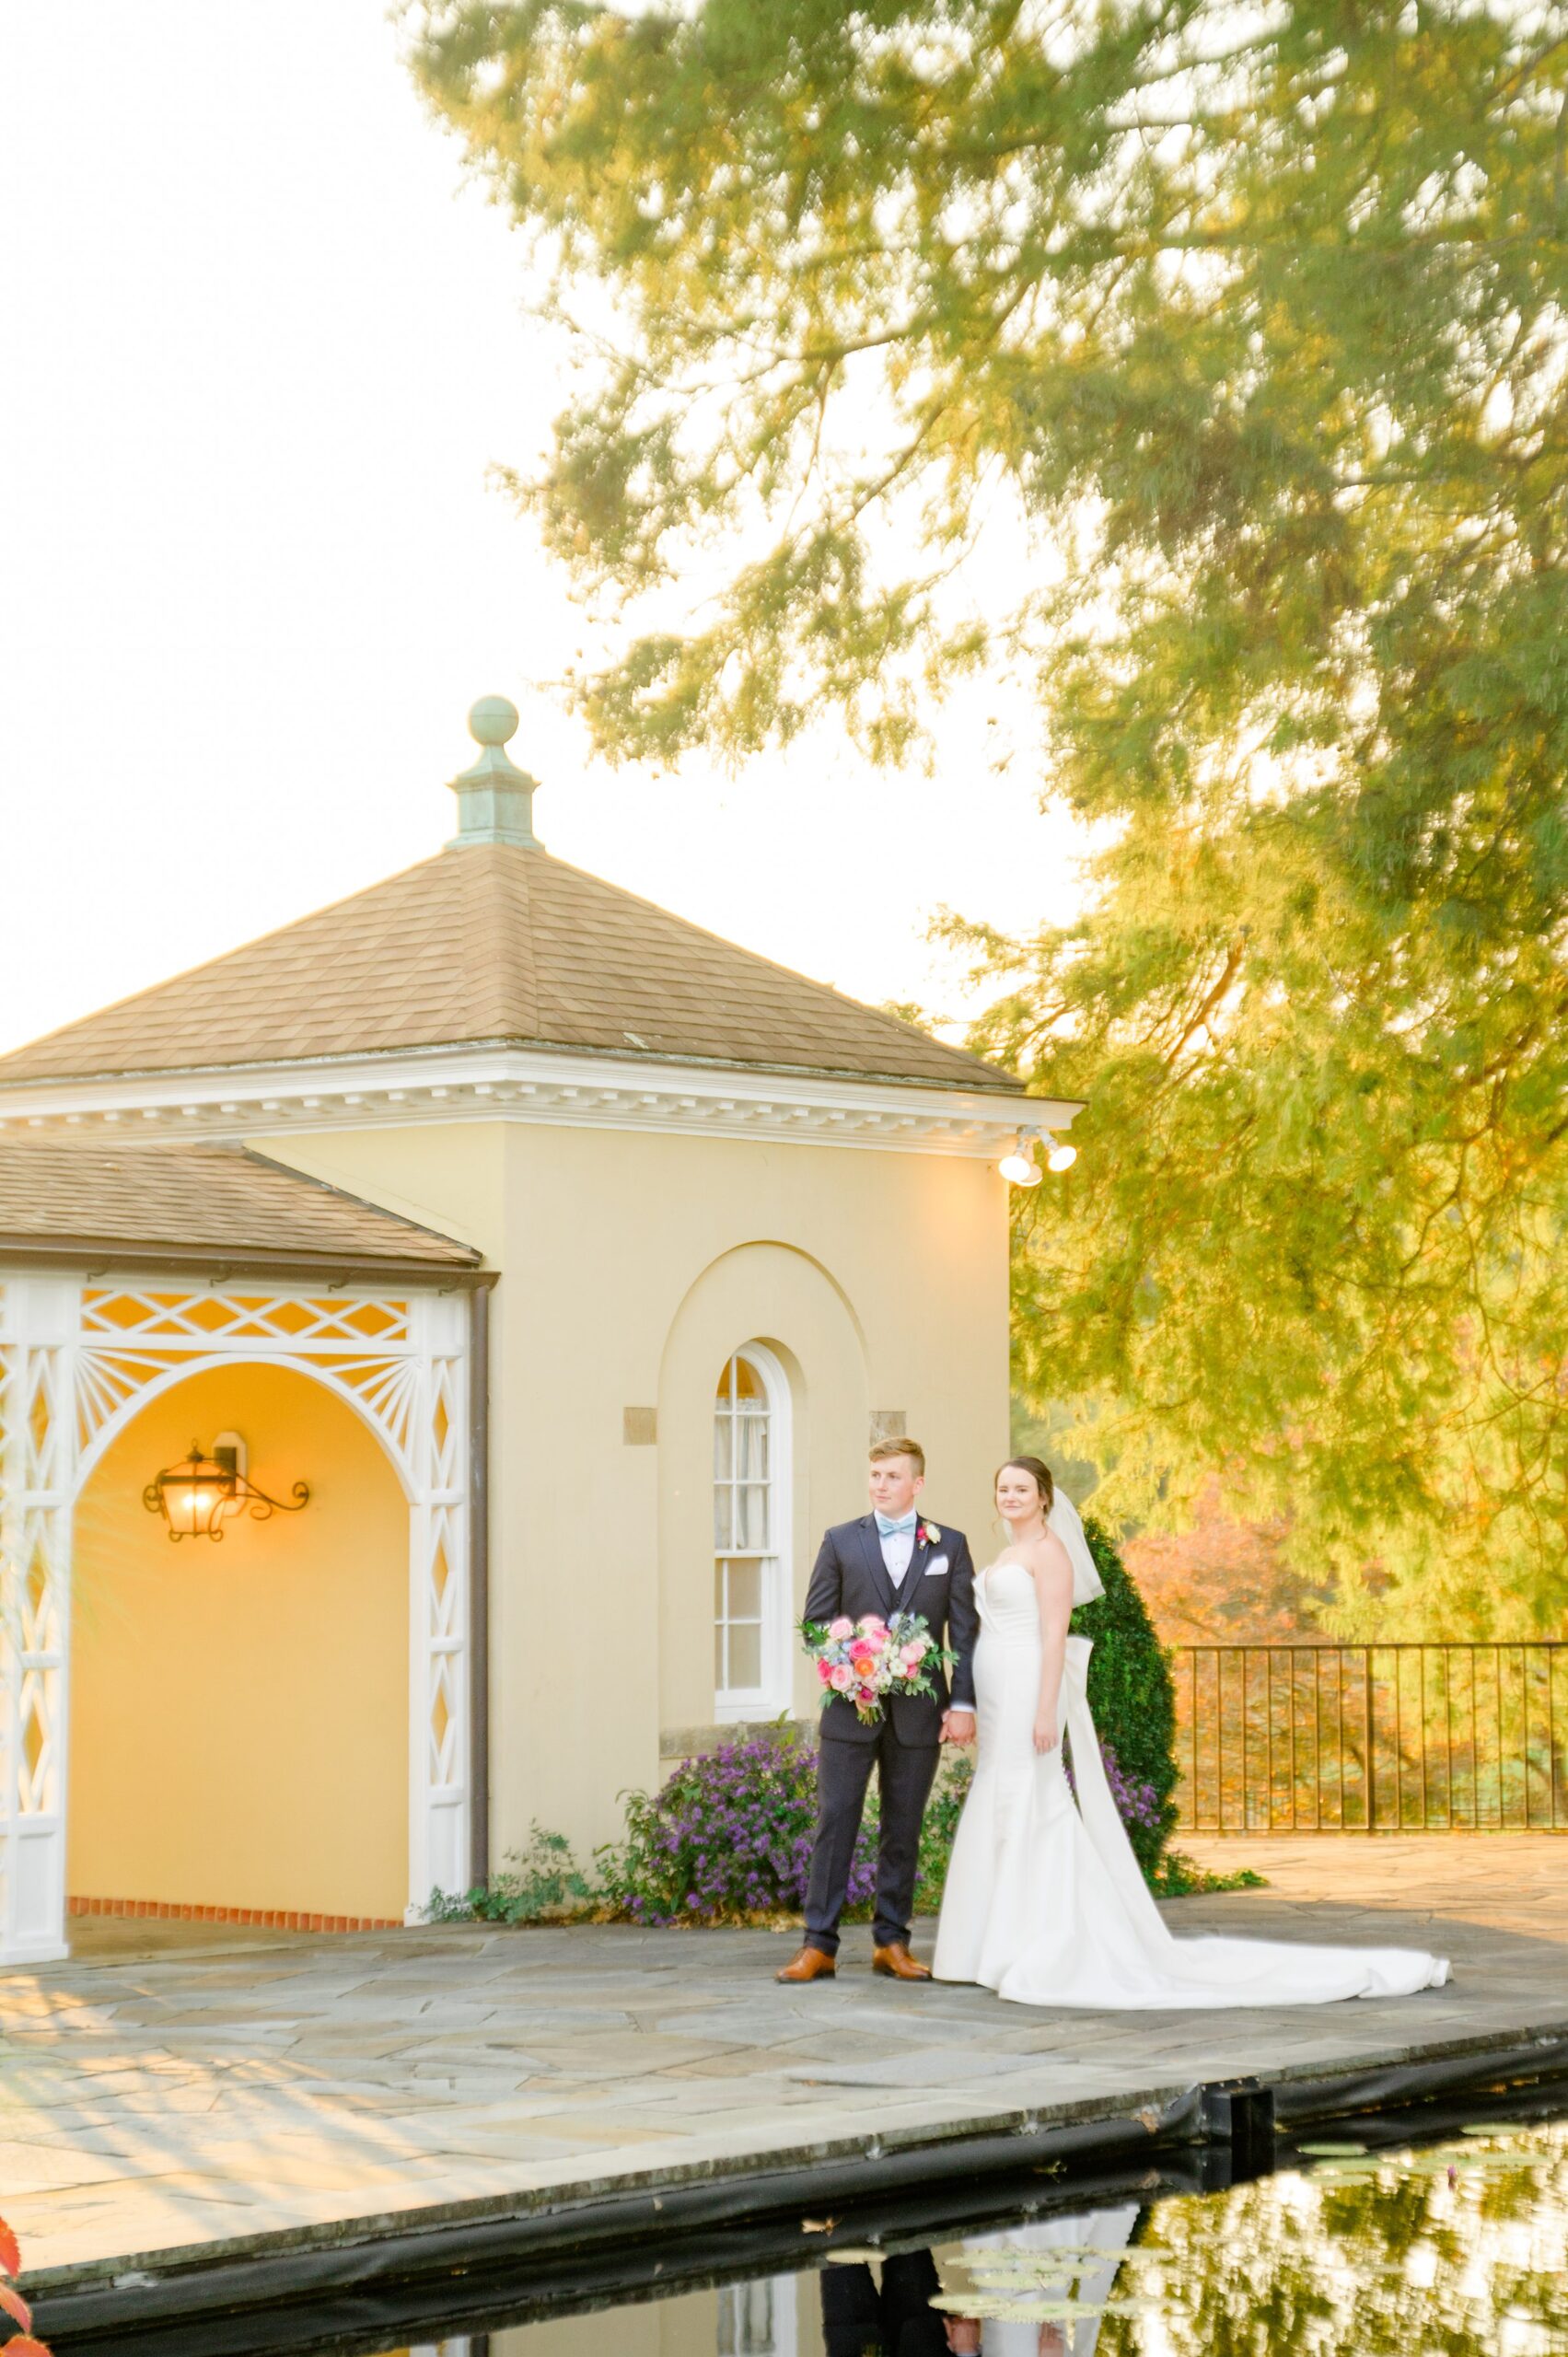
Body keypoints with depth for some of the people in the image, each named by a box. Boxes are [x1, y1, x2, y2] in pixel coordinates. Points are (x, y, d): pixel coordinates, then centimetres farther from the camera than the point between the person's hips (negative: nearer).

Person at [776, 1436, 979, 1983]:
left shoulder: (950, 1545, 6)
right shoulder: (841, 1542, 6)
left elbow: (964, 1631, 3)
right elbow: (815, 1620, 5)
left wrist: (963, 1703, -5)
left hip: (918, 1712, 1)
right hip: (850, 1710, -1)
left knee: (903, 1830, 7)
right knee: (834, 1823, -3)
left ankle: (892, 1943, 15)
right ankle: (818, 1946, -2)